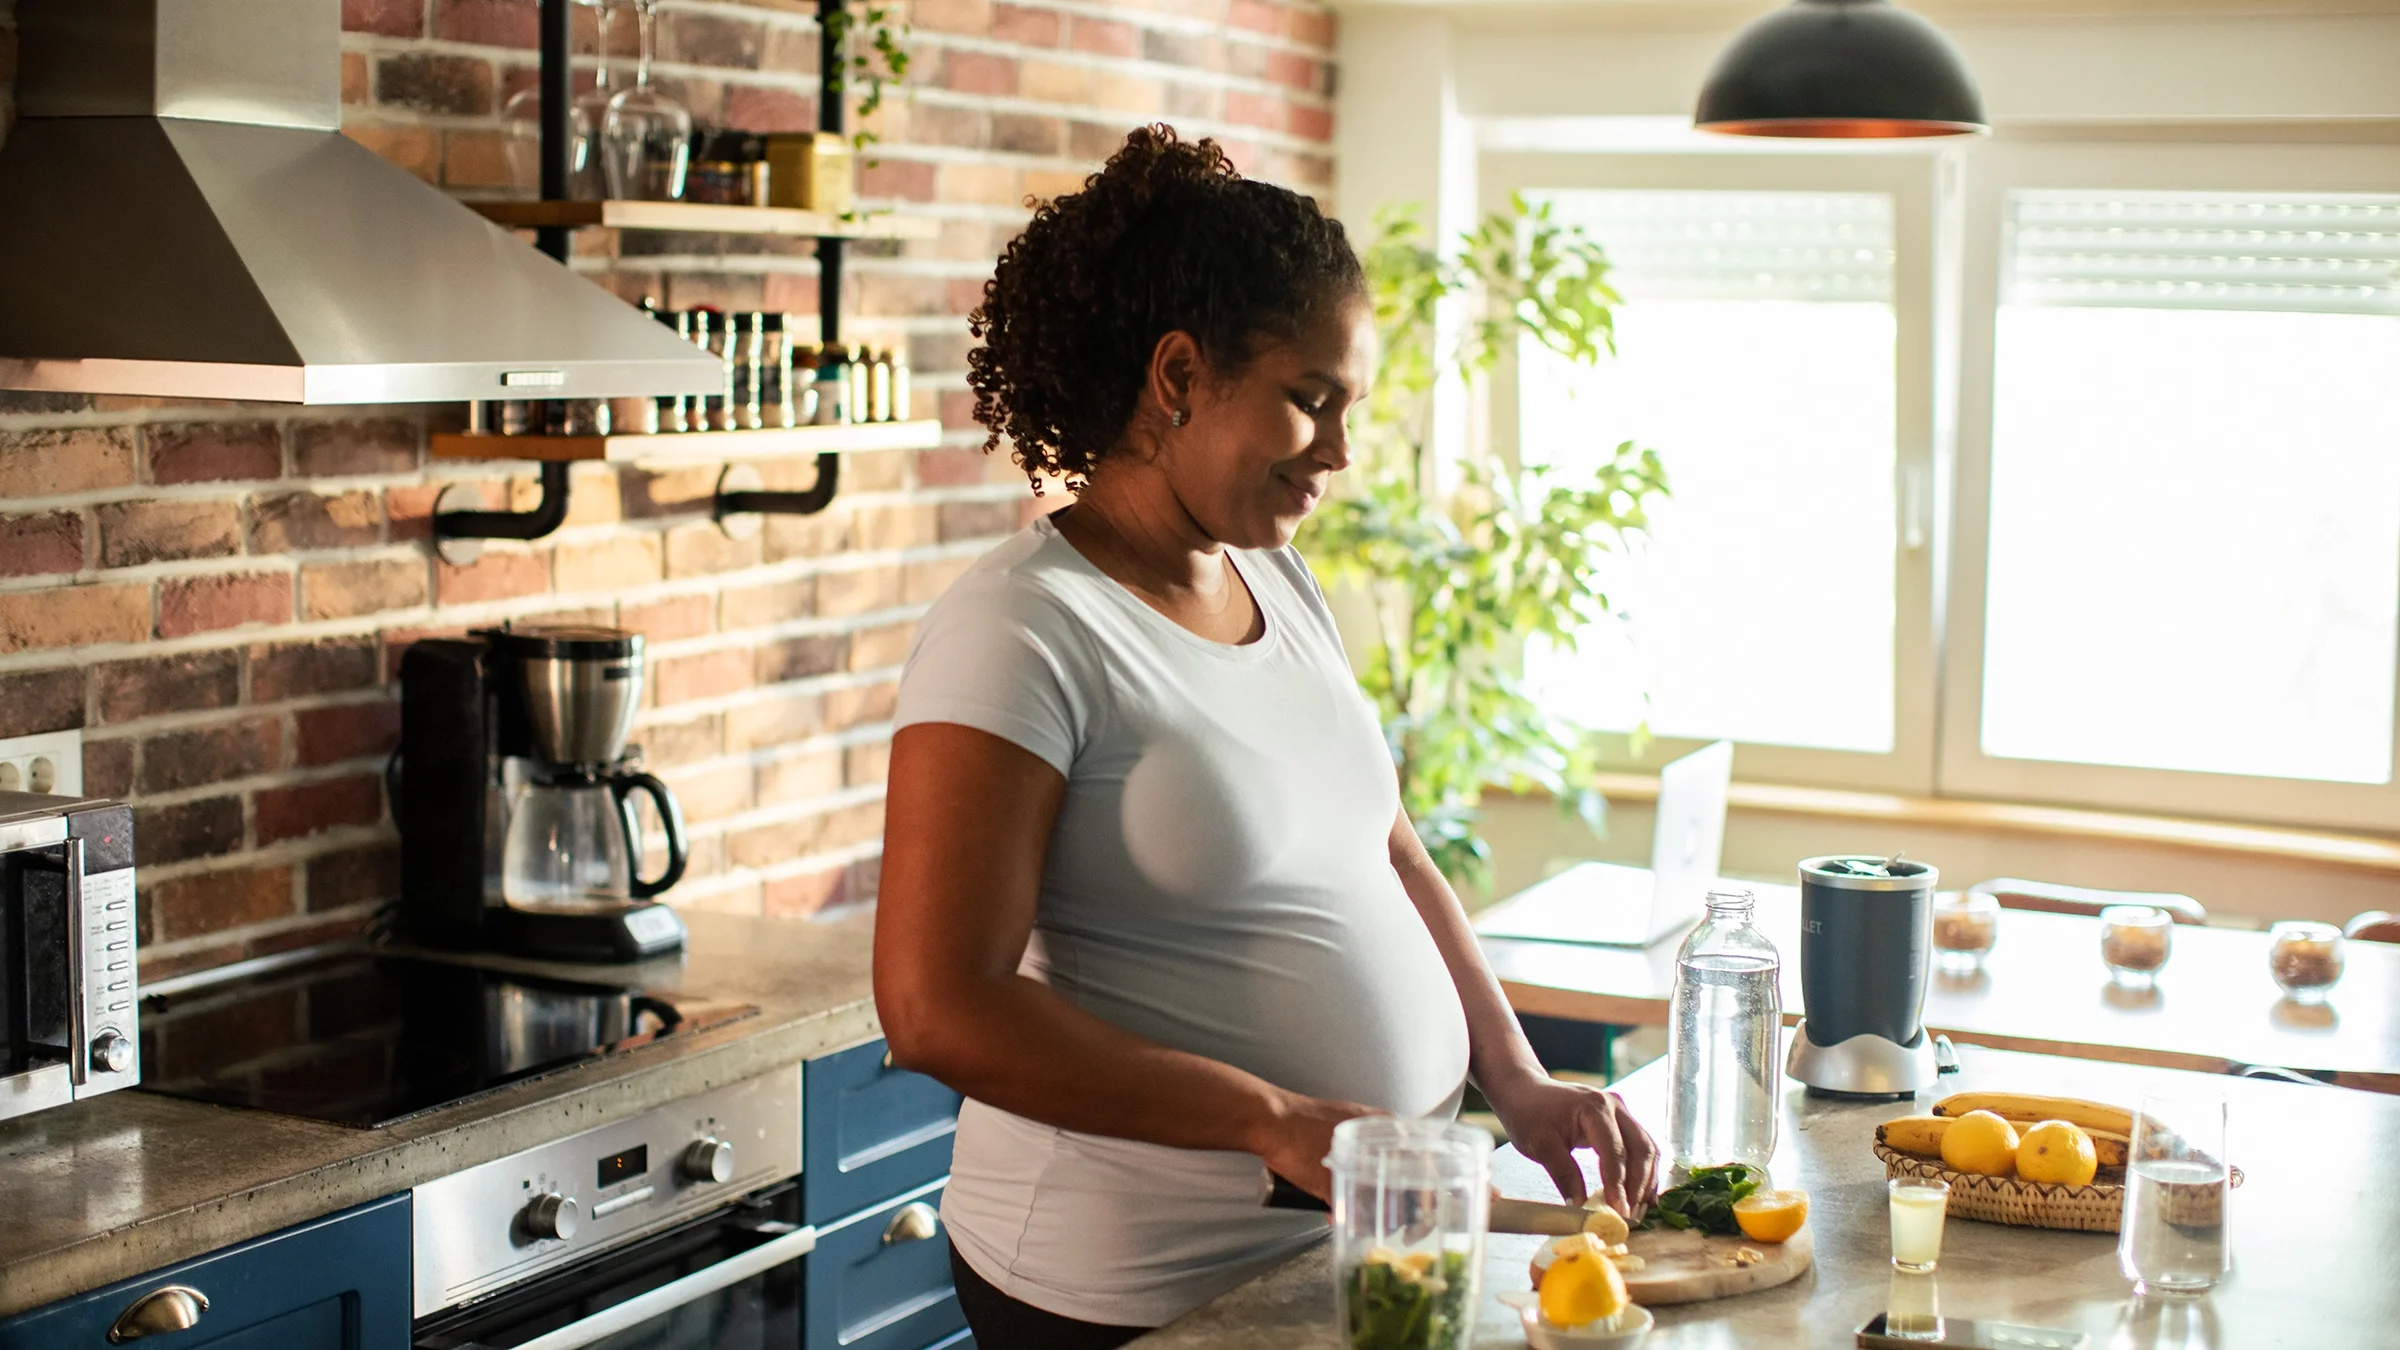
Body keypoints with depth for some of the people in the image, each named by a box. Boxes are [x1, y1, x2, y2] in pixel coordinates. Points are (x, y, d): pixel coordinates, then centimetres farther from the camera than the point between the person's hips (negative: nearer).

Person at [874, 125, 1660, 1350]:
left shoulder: (1279, 582, 7)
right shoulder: (1023, 631, -18)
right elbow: (939, 1008, -24)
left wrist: (1518, 1084, 4)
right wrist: (1276, 1121, -24)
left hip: (1357, 1238, 8)